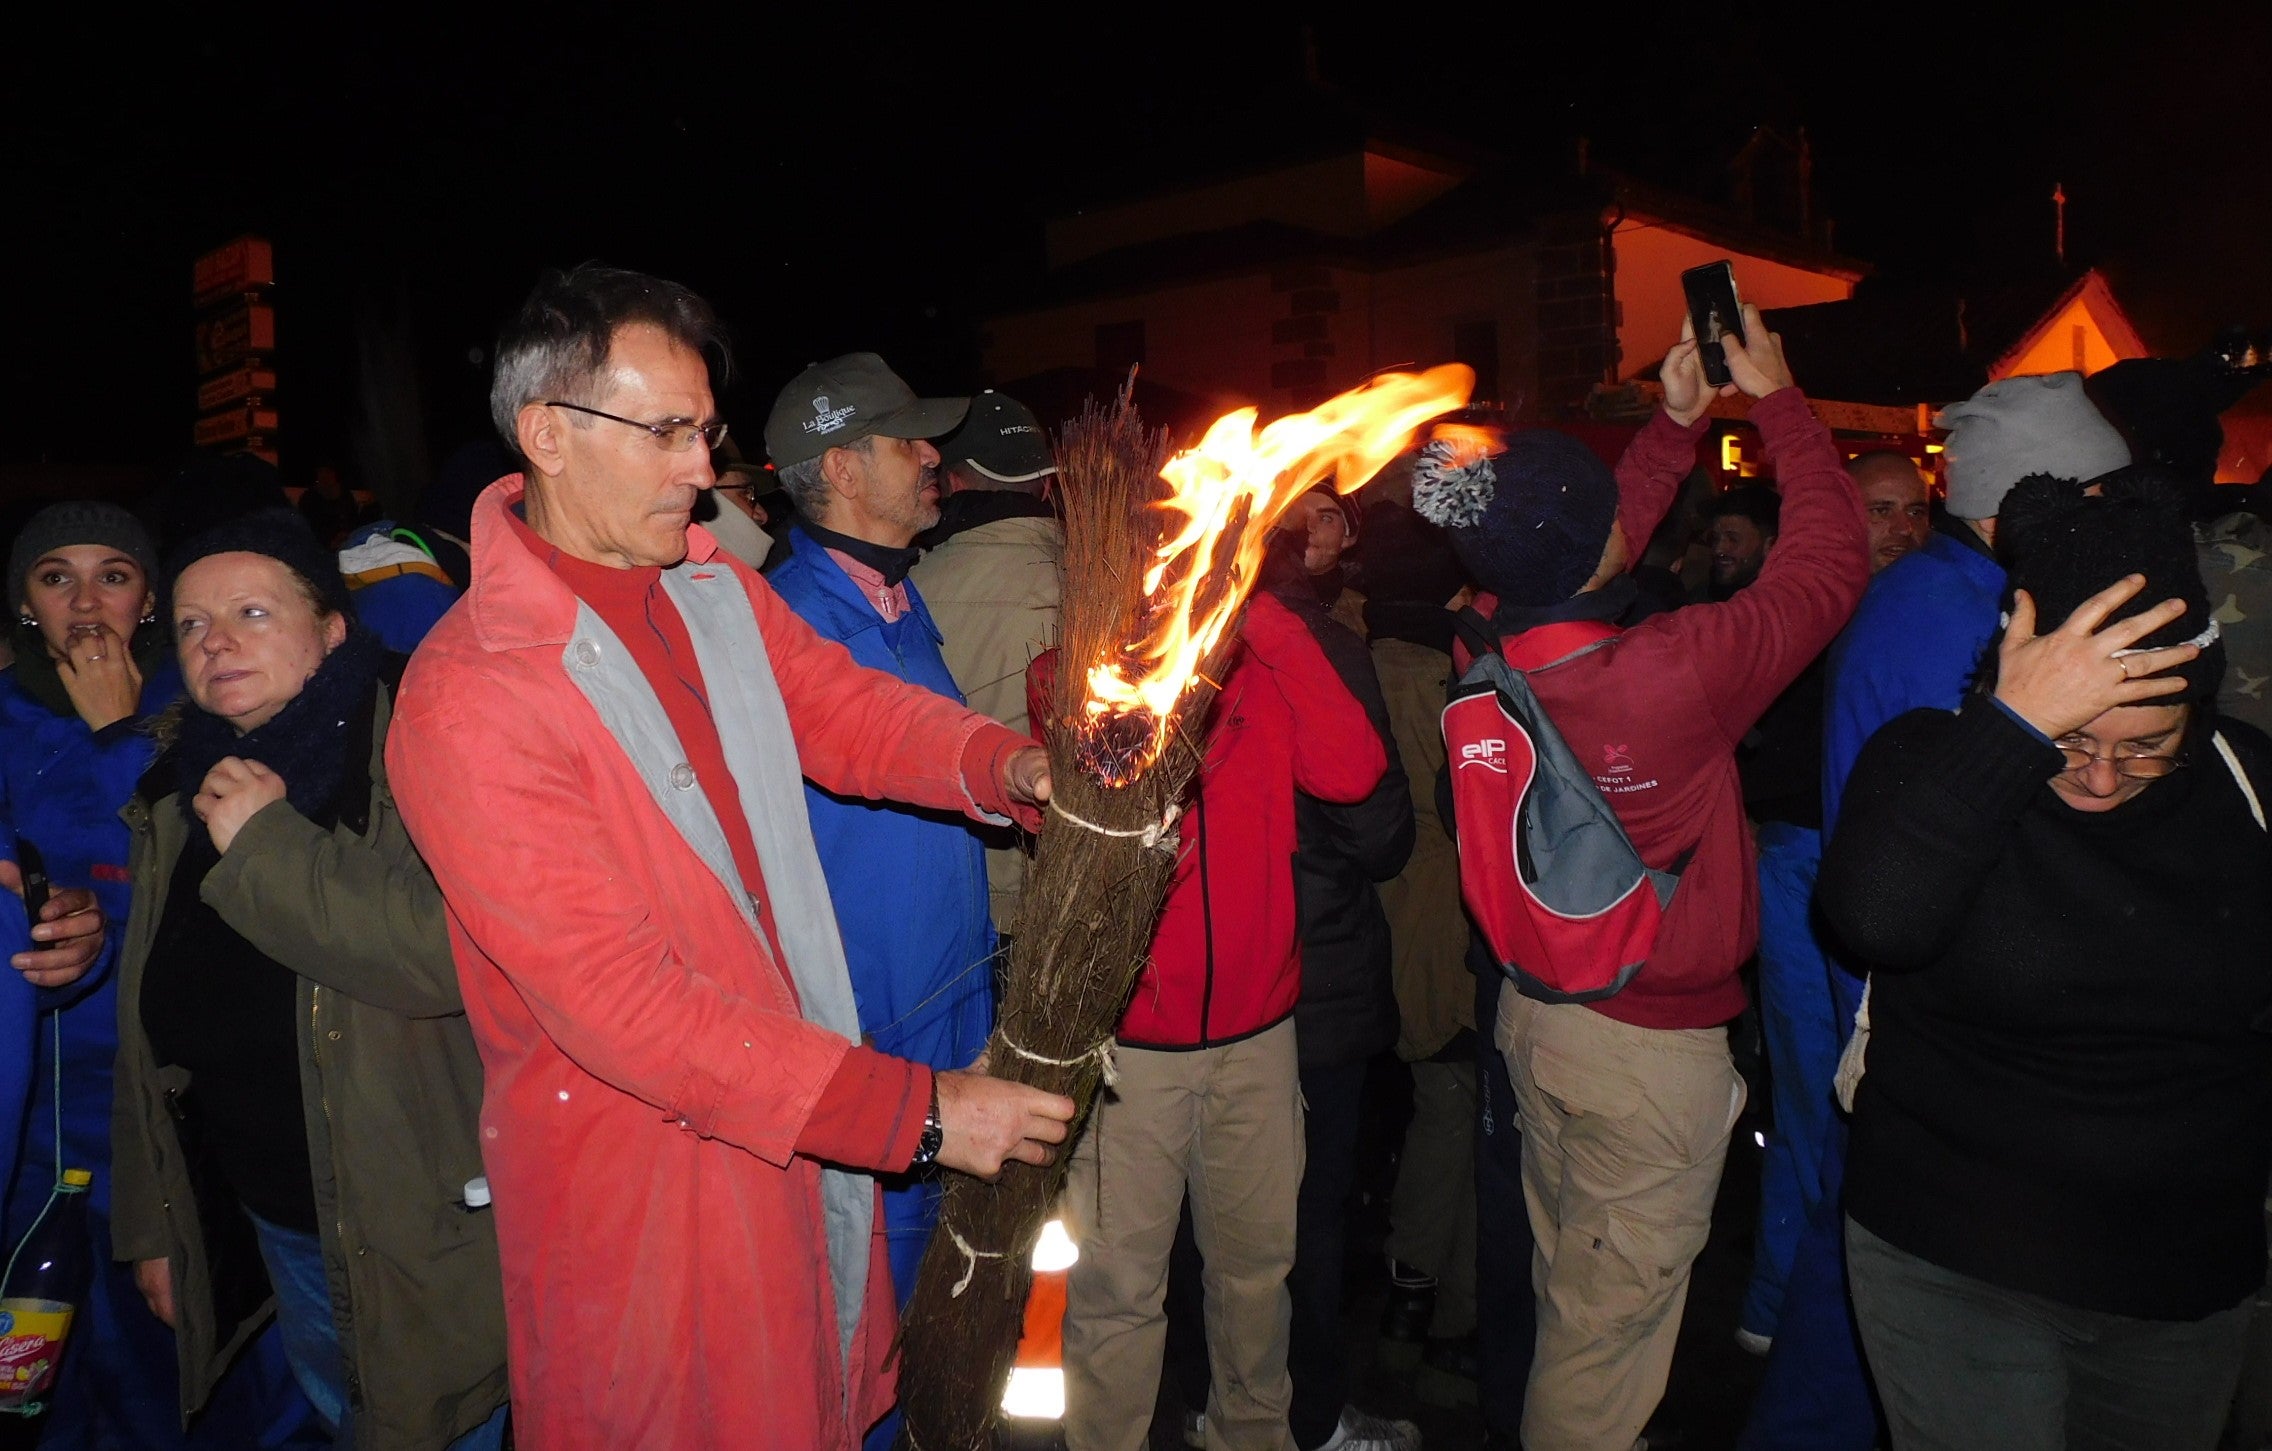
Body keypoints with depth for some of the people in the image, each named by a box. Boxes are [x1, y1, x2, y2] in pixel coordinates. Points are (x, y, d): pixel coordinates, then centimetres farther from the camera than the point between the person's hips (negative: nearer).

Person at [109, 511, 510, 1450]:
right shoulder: (180, 793, 6)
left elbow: (456, 950, -33)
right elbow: (155, 1029, 13)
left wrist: (267, 845, -25)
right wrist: (152, 1223, 16)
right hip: (273, 1229, 7)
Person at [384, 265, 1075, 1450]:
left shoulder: (717, 589, 2)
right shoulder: (469, 701, -23)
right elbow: (624, 1004, -26)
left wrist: (1010, 766, -18)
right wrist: (916, 1112, -28)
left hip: (801, 1120, 7)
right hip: (638, 1174, -6)